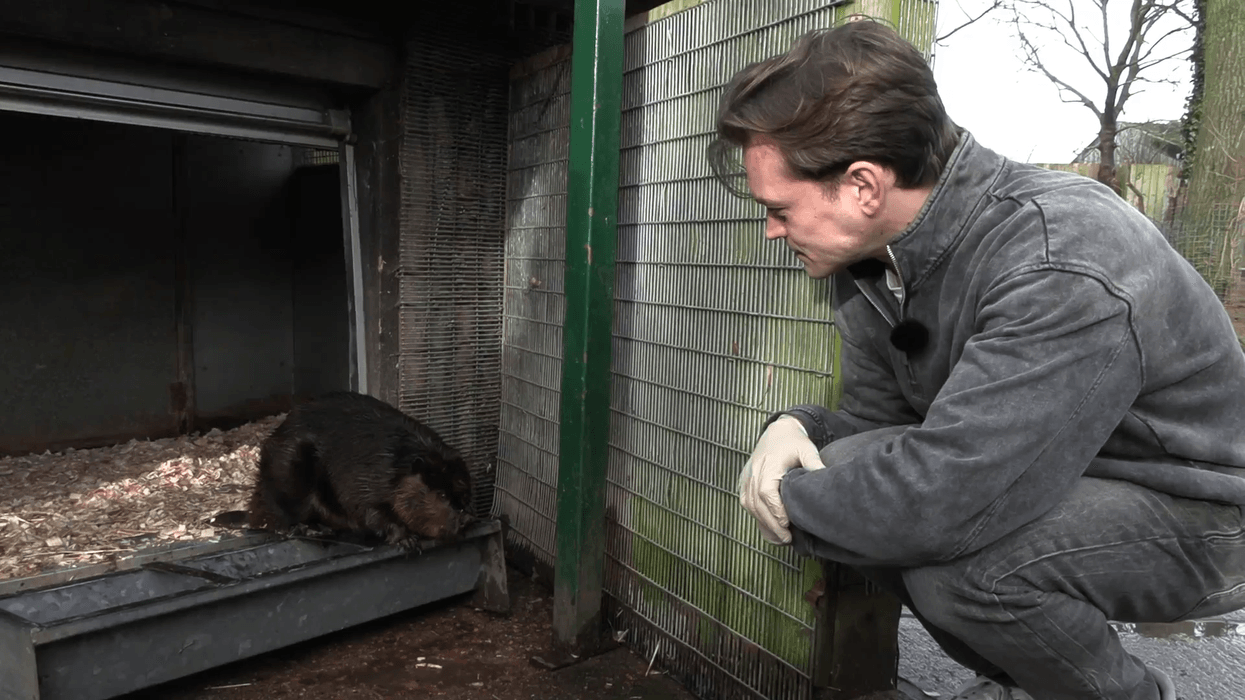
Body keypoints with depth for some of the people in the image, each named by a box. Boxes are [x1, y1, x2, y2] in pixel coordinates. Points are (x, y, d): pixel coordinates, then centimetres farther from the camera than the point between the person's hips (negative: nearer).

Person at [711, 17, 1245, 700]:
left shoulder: (1064, 267, -33)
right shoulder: (872, 255, -6)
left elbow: (940, 495, -40)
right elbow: (873, 417, 2)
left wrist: (792, 503, -24)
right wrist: (795, 430, -19)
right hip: (1038, 482, 7)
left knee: (951, 558, -32)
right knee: (842, 466, -13)